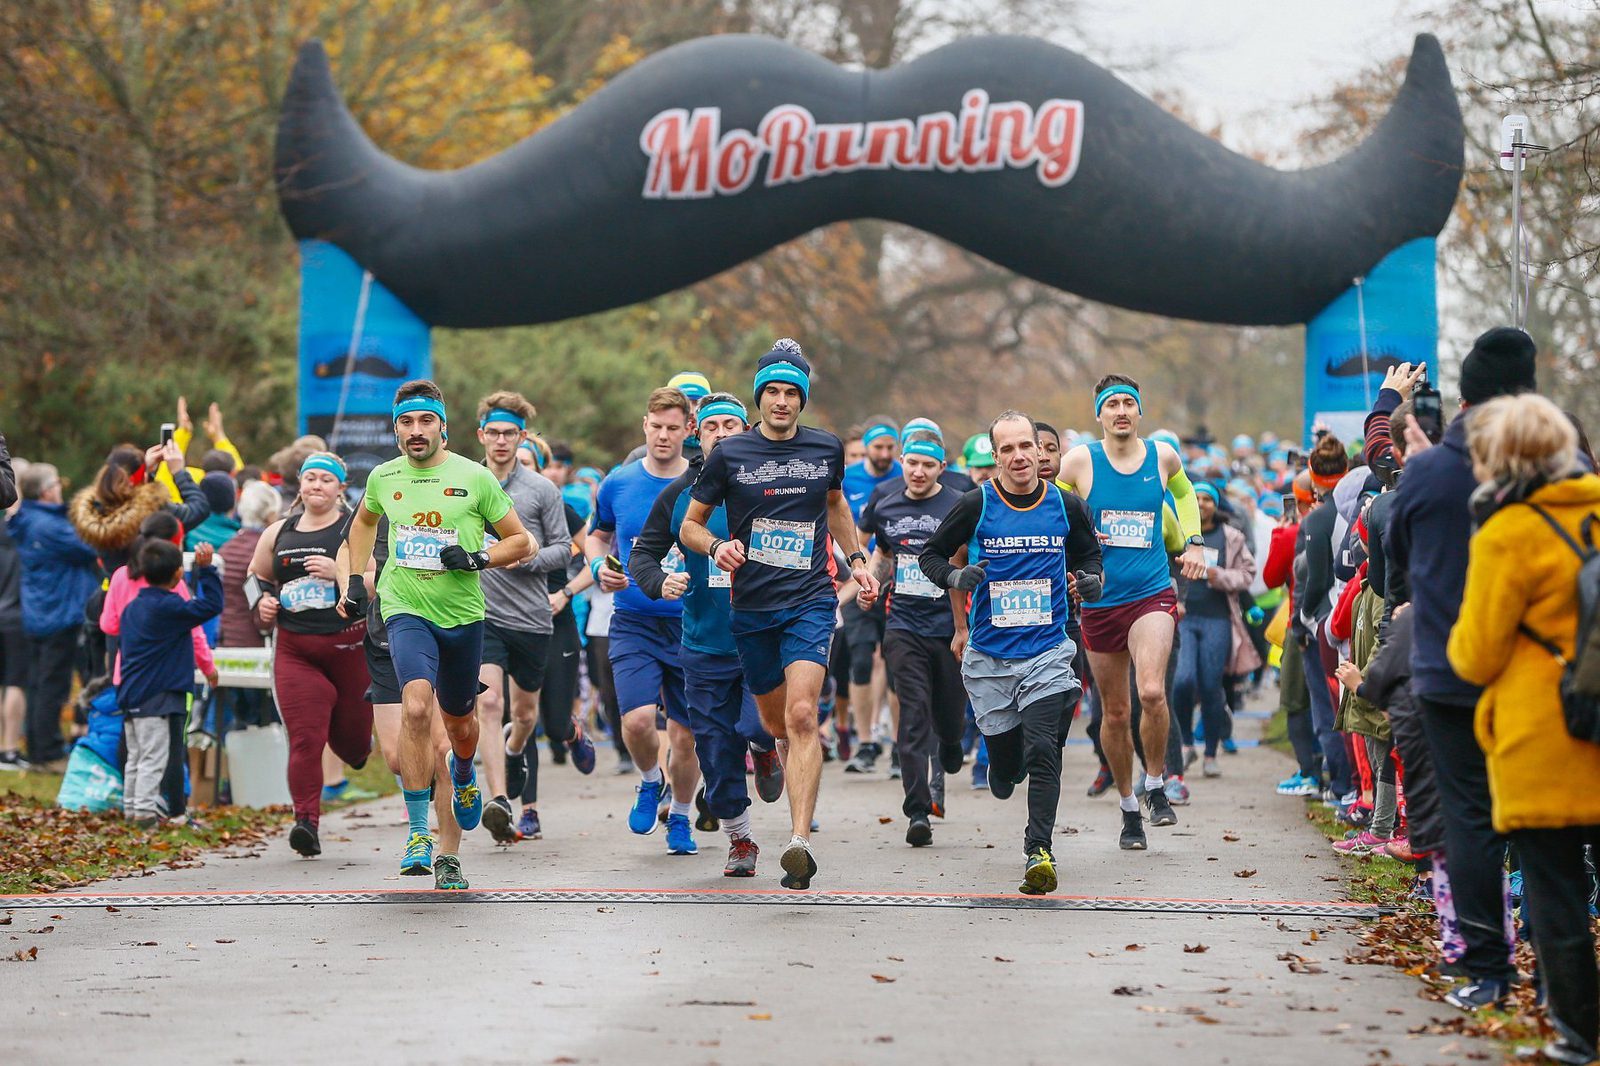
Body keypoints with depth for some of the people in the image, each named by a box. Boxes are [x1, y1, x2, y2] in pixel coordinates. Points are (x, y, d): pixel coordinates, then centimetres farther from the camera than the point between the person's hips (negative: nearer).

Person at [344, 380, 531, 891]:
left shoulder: (474, 478, -5)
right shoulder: (383, 478, 3)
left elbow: (521, 541, 2)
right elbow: (364, 522, 26)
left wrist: (478, 558, -15)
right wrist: (356, 579, 17)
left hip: (463, 616, 1)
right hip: (406, 611, -1)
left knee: (458, 721, 17)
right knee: (416, 706, -25)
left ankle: (463, 774, 56)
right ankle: (417, 832, -20)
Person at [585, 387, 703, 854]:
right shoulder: (618, 483, 2)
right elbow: (597, 535, 20)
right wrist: (598, 567, 0)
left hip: (691, 626, 0)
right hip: (633, 623, 0)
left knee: (685, 735, 5)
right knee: (637, 719, -20)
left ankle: (681, 817, 30)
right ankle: (649, 781, 13)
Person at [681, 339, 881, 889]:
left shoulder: (827, 449, 6)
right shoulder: (730, 454, 0)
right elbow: (689, 524, 8)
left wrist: (856, 561, 18)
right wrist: (716, 546, -12)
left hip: (811, 601, -1)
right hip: (752, 607, 1)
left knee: (802, 716, -19)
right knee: (777, 726, 10)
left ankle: (800, 841, -27)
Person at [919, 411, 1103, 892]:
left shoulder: (1066, 506, 1)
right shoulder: (976, 505, -4)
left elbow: (1090, 555, 19)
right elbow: (932, 553, 7)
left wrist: (1088, 580, -3)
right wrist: (955, 577, -14)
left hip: (1047, 650, 0)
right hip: (988, 654, 0)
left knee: (1041, 751, -18)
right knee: (1004, 774, 6)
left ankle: (1039, 849, -13)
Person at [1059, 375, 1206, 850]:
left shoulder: (1163, 458, 4)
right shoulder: (1079, 461, -2)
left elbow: (1184, 492, 27)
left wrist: (1194, 543, 17)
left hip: (1153, 595, -1)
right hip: (1100, 601, 1)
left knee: (1151, 692, -23)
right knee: (1114, 712, 7)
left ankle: (1156, 784, -1)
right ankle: (1129, 807, 23)